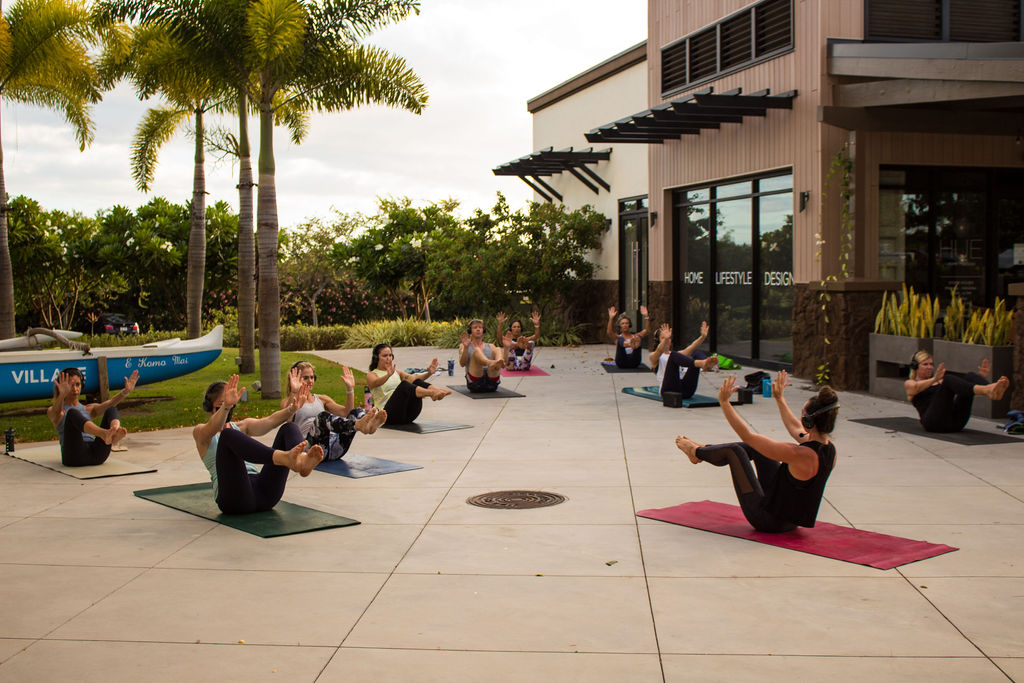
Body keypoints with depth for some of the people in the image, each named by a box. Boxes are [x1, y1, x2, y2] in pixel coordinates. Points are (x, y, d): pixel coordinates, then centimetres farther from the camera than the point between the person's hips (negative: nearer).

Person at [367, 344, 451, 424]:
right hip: (388, 413, -5)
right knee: (404, 385, -32)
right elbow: (376, 382, -17)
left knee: (416, 382, -21)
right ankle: (432, 393, -57)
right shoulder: (371, 375, 9)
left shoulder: (397, 372, 24)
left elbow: (413, 378, 6)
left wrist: (429, 373, -15)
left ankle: (437, 391, -50)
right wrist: (388, 375, -39)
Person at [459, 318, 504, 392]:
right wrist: (465, 347, -15)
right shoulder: (464, 346, 21)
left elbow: (503, 365, 11)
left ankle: (497, 363, -56)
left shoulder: (491, 347, 27)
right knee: (477, 350, -25)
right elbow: (462, 364, 1)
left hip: (492, 383, 2)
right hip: (474, 383, -2)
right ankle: (491, 363, -61)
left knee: (497, 350, -18)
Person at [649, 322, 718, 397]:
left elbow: (691, 348, 9)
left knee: (696, 352, -8)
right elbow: (659, 351, -12)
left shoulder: (677, 354, 28)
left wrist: (703, 336, -8)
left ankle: (708, 365, -44)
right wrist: (665, 339, -33)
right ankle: (701, 363, -50)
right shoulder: (654, 356, 14)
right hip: (668, 390, -5)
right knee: (673, 355, -25)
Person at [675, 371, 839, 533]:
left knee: (734, 450, 2)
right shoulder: (830, 449, -8)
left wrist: (724, 402, -16)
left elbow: (747, 435, -24)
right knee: (755, 446, 16)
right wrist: (780, 399, 26)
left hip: (768, 520, -8)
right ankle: (701, 450, 35)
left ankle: (696, 452, 30)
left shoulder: (801, 455, -31)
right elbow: (796, 428, 15)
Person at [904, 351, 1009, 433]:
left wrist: (981, 377, -2)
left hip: (955, 422, 5)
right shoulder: (909, 384, 19)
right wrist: (934, 379, -29)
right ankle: (986, 390, -53)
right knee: (948, 379, -27)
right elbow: (916, 387, -8)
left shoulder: (941, 382, 35)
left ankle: (996, 392, -45)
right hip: (934, 422, -5)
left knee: (969, 376, -13)